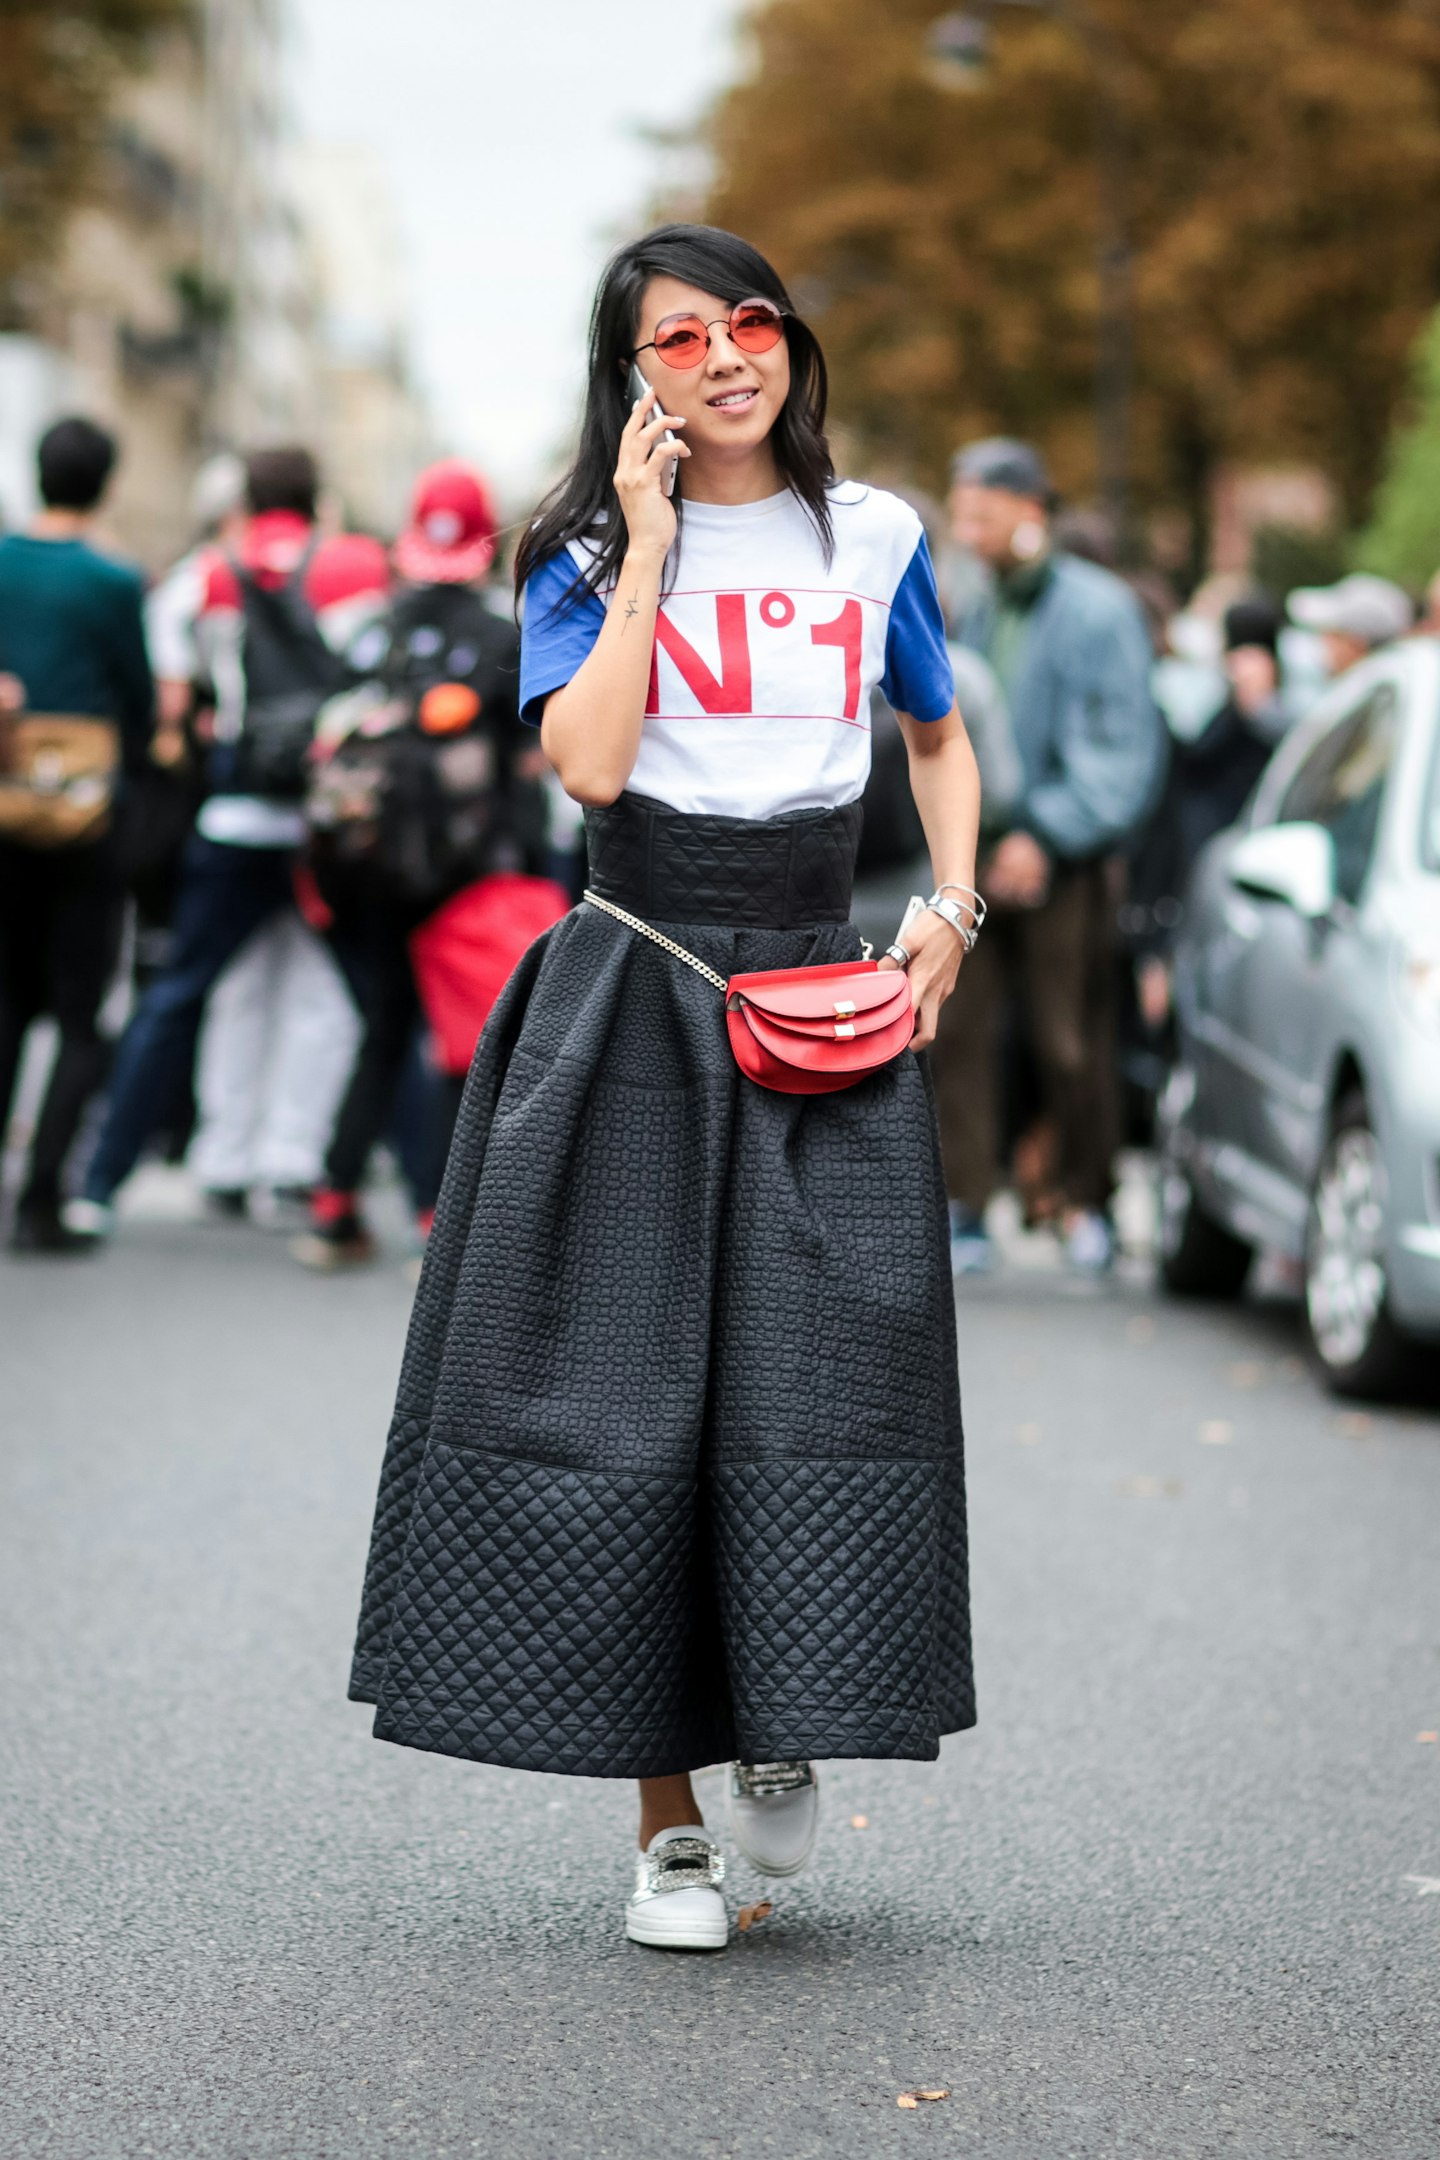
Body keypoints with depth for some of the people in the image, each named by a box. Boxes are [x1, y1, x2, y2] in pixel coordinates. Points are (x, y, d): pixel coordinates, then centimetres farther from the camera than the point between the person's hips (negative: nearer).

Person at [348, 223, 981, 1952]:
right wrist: (649, 549, -10)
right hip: (632, 994, -2)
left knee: (826, 1380, -7)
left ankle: (786, 1724, 20)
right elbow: (589, 760, -15)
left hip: (823, 992, 2)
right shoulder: (587, 556, 2)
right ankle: (667, 1823, 6)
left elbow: (940, 739, 22)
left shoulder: (874, 536, 10)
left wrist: (951, 909, 7)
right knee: (626, 1388, -2)